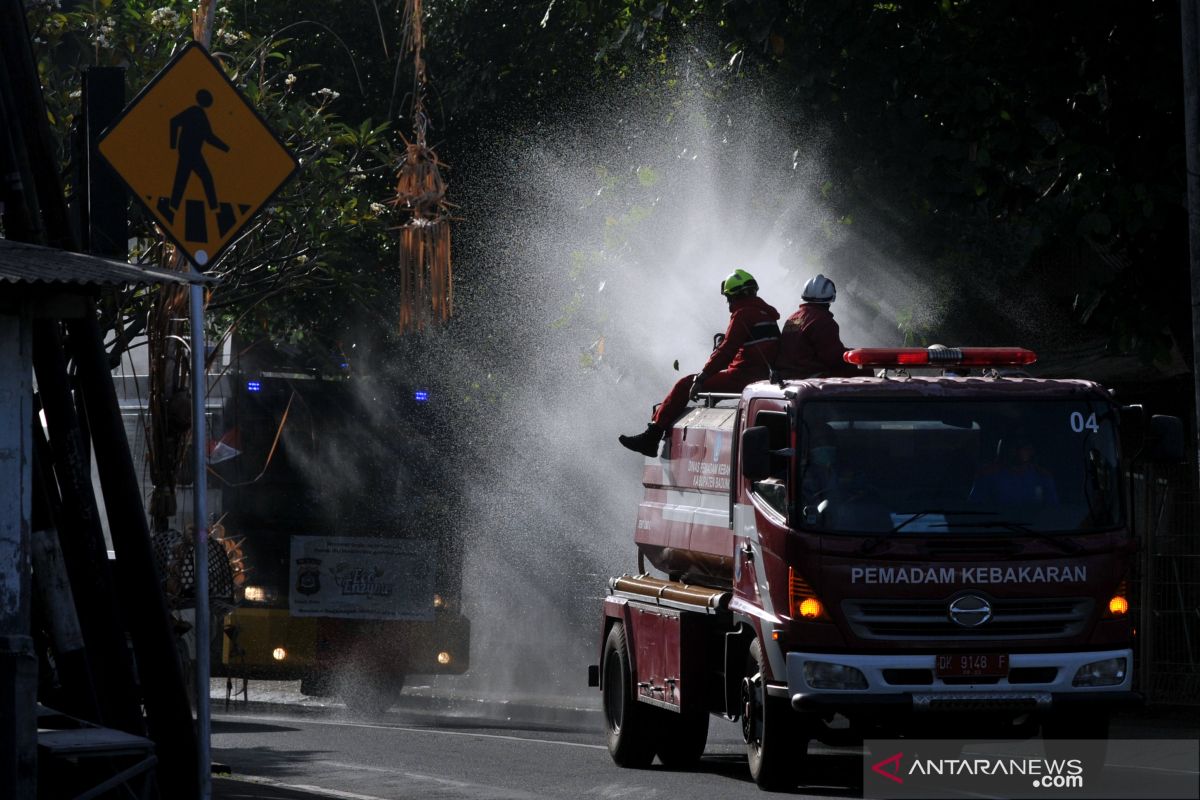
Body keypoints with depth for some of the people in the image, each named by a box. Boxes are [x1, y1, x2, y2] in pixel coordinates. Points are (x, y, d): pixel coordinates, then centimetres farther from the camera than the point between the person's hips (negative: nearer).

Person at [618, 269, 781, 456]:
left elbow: (726, 350, -18)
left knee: (685, 385, -3)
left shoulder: (743, 314, -12)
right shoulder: (767, 313, 17)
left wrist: (701, 378, -14)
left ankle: (651, 437, -5)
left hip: (741, 377, -10)